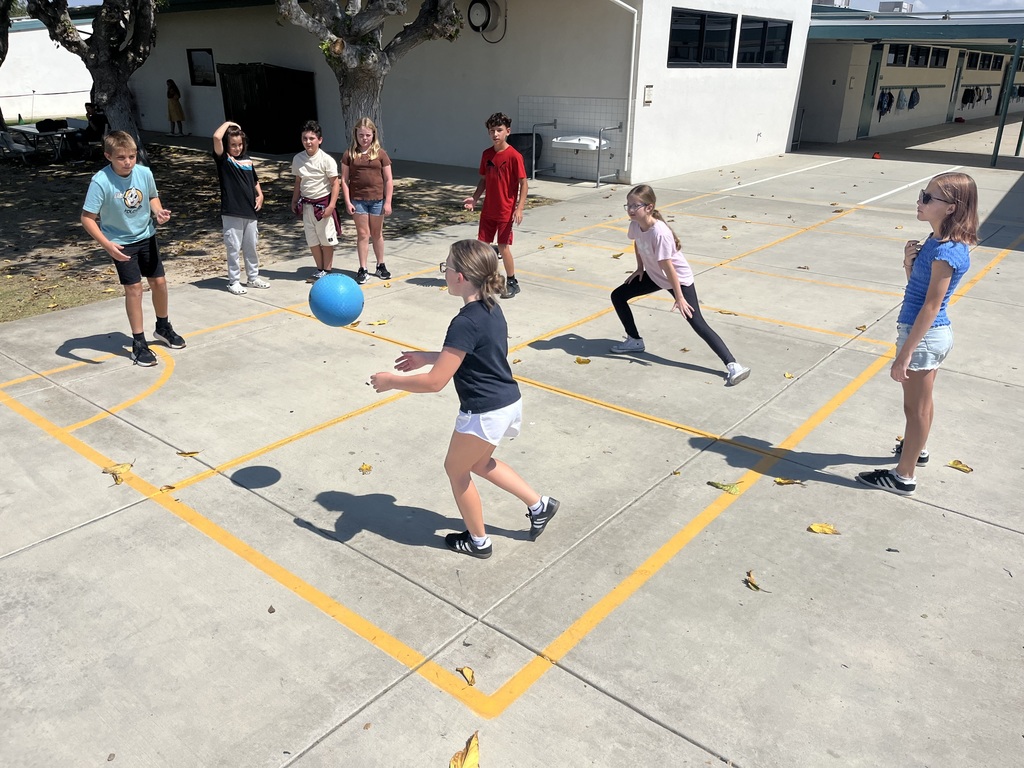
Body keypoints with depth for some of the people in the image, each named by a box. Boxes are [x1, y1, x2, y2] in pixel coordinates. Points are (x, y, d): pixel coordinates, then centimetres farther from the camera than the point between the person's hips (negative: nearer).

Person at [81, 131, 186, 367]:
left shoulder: (145, 173, -12)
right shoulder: (101, 182, -24)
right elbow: (87, 218, -22)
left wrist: (159, 211, -13)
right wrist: (106, 244, -32)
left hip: (146, 237, 5)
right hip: (121, 243, -4)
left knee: (159, 281, 11)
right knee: (134, 288, -6)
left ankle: (163, 327, 36)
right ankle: (139, 343, 6)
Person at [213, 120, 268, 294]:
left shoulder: (247, 160, 10)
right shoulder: (223, 159, -6)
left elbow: (255, 180, 23)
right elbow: (216, 137, -22)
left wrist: (260, 195, 7)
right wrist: (228, 124, -8)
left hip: (250, 211, 5)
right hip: (231, 213, -5)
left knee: (251, 247, 15)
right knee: (233, 248, 1)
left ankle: (253, 277, 28)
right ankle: (234, 281, 11)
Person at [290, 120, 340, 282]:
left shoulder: (326, 160, -13)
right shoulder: (298, 159, 2)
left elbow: (335, 183, -12)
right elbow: (298, 182, 13)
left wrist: (331, 205, -18)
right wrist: (294, 202, 11)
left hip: (323, 203, -5)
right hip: (306, 205, 5)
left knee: (326, 240, 5)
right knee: (312, 241, 10)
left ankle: (327, 270, 17)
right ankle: (319, 269, 23)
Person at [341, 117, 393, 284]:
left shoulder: (380, 154, 0)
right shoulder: (349, 154, 1)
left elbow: (388, 180, 1)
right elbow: (344, 179, 1)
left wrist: (387, 202, -4)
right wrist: (347, 201, -6)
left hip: (377, 199, 1)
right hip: (357, 199, 0)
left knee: (377, 234, 13)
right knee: (363, 234, 2)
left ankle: (380, 266, 27)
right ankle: (362, 269, 9)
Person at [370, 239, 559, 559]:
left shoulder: (466, 323, -26)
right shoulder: (490, 308, 3)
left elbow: (435, 382, -25)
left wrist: (390, 381, -12)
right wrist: (428, 357, 16)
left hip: (484, 414, -9)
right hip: (509, 403, 9)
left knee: (456, 469, 15)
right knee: (479, 463, 29)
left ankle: (478, 541, 31)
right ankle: (539, 505, 31)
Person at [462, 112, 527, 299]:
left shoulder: (514, 156, -14)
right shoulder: (487, 154, 4)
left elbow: (523, 183, -13)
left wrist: (519, 208, -21)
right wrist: (475, 198, 0)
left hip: (506, 211, -6)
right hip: (488, 210, 6)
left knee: (503, 246, -2)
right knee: (482, 244, 9)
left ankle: (512, 283, 14)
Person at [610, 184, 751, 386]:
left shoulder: (659, 233, -34)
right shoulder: (635, 224, -12)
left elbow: (668, 266, -31)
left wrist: (679, 297, -26)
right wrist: (640, 268, 11)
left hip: (679, 278, -8)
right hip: (654, 275, 8)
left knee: (697, 323, -17)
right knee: (617, 296, 5)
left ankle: (732, 365, -20)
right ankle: (635, 341, 20)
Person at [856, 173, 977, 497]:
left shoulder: (946, 252, -23)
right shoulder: (938, 240, 4)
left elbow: (931, 306, -24)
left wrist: (905, 353, -22)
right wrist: (910, 261, -9)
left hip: (924, 336, -9)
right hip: (933, 334, 9)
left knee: (916, 407, 4)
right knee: (922, 400, 27)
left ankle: (904, 477, 18)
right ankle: (917, 448, 48)